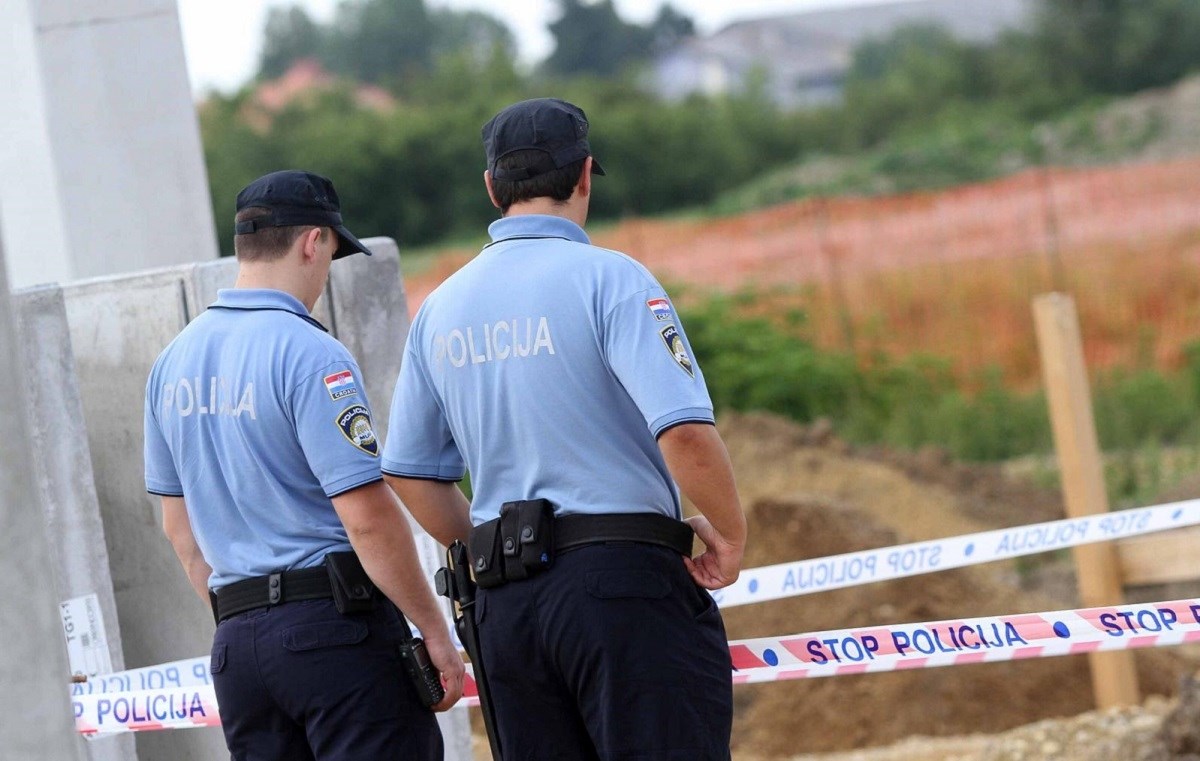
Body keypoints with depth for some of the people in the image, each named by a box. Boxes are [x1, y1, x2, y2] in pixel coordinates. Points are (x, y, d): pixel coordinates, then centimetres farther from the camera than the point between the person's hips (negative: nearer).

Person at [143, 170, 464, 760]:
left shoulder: (174, 362, 13)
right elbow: (367, 517, -16)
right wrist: (434, 628, -8)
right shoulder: (310, 354, -11)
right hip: (335, 623, -7)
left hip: (235, 641, 7)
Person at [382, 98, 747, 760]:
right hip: (624, 581, -6)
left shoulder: (440, 308, 12)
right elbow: (684, 432, -18)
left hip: (504, 602, 6)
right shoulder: (606, 277, -7)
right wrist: (729, 534, -3)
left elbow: (407, 473, 17)